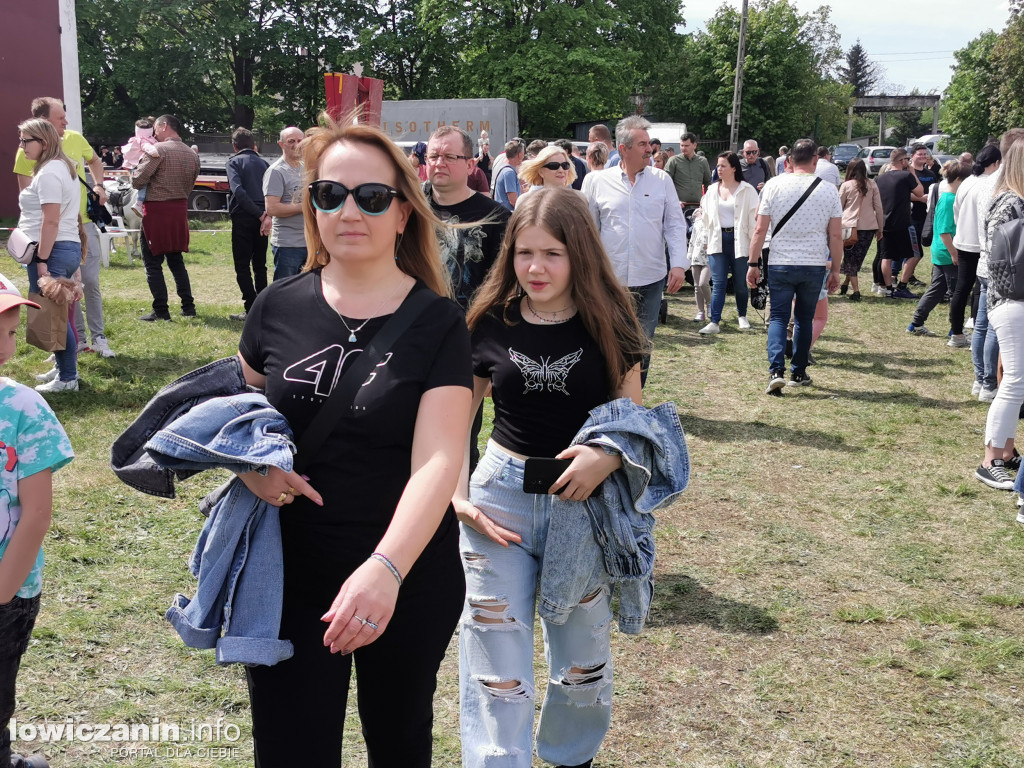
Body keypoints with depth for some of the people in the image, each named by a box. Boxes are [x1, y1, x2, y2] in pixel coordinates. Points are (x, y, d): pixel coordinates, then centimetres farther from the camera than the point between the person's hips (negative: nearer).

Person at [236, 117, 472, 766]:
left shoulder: (437, 325, -11)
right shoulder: (279, 307, -3)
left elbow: (437, 462, -21)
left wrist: (385, 569, -37)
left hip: (407, 581, -1)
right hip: (290, 575, 2)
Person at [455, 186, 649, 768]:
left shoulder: (608, 324, -5)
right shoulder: (491, 323, -3)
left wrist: (607, 457, -21)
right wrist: (458, 497, -8)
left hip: (586, 502, 1)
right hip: (500, 495, 0)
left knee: (584, 656, 19)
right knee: (496, 662, 3)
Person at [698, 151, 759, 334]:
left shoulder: (747, 190, -2)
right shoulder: (712, 190, 12)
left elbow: (754, 216, -6)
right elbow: (707, 216, 23)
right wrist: (702, 213, 2)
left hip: (739, 240, -3)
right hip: (718, 240, 3)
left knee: (740, 283, 7)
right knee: (718, 283, -3)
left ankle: (742, 316, 28)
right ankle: (714, 322, -5)